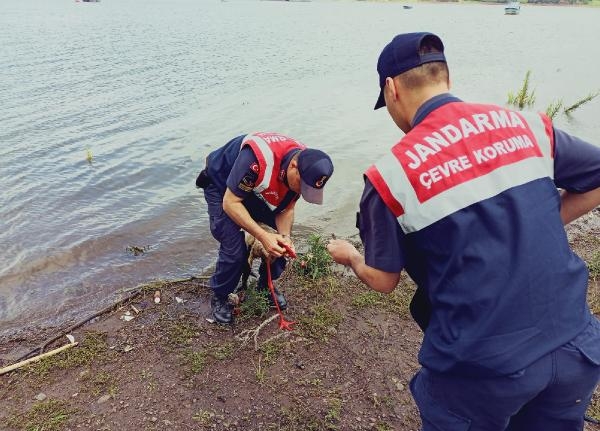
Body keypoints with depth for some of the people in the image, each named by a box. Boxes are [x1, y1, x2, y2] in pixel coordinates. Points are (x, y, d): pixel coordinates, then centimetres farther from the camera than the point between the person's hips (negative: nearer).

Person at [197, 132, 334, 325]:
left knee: (282, 241, -4)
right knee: (234, 249, -17)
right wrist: (263, 236, -40)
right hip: (221, 186, -5)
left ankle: (266, 285, 20)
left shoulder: (305, 168, -21)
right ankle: (219, 297, 9)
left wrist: (285, 236, -28)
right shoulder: (258, 158, -43)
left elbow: (286, 209, -9)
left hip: (255, 190, 6)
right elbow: (230, 203, -35)